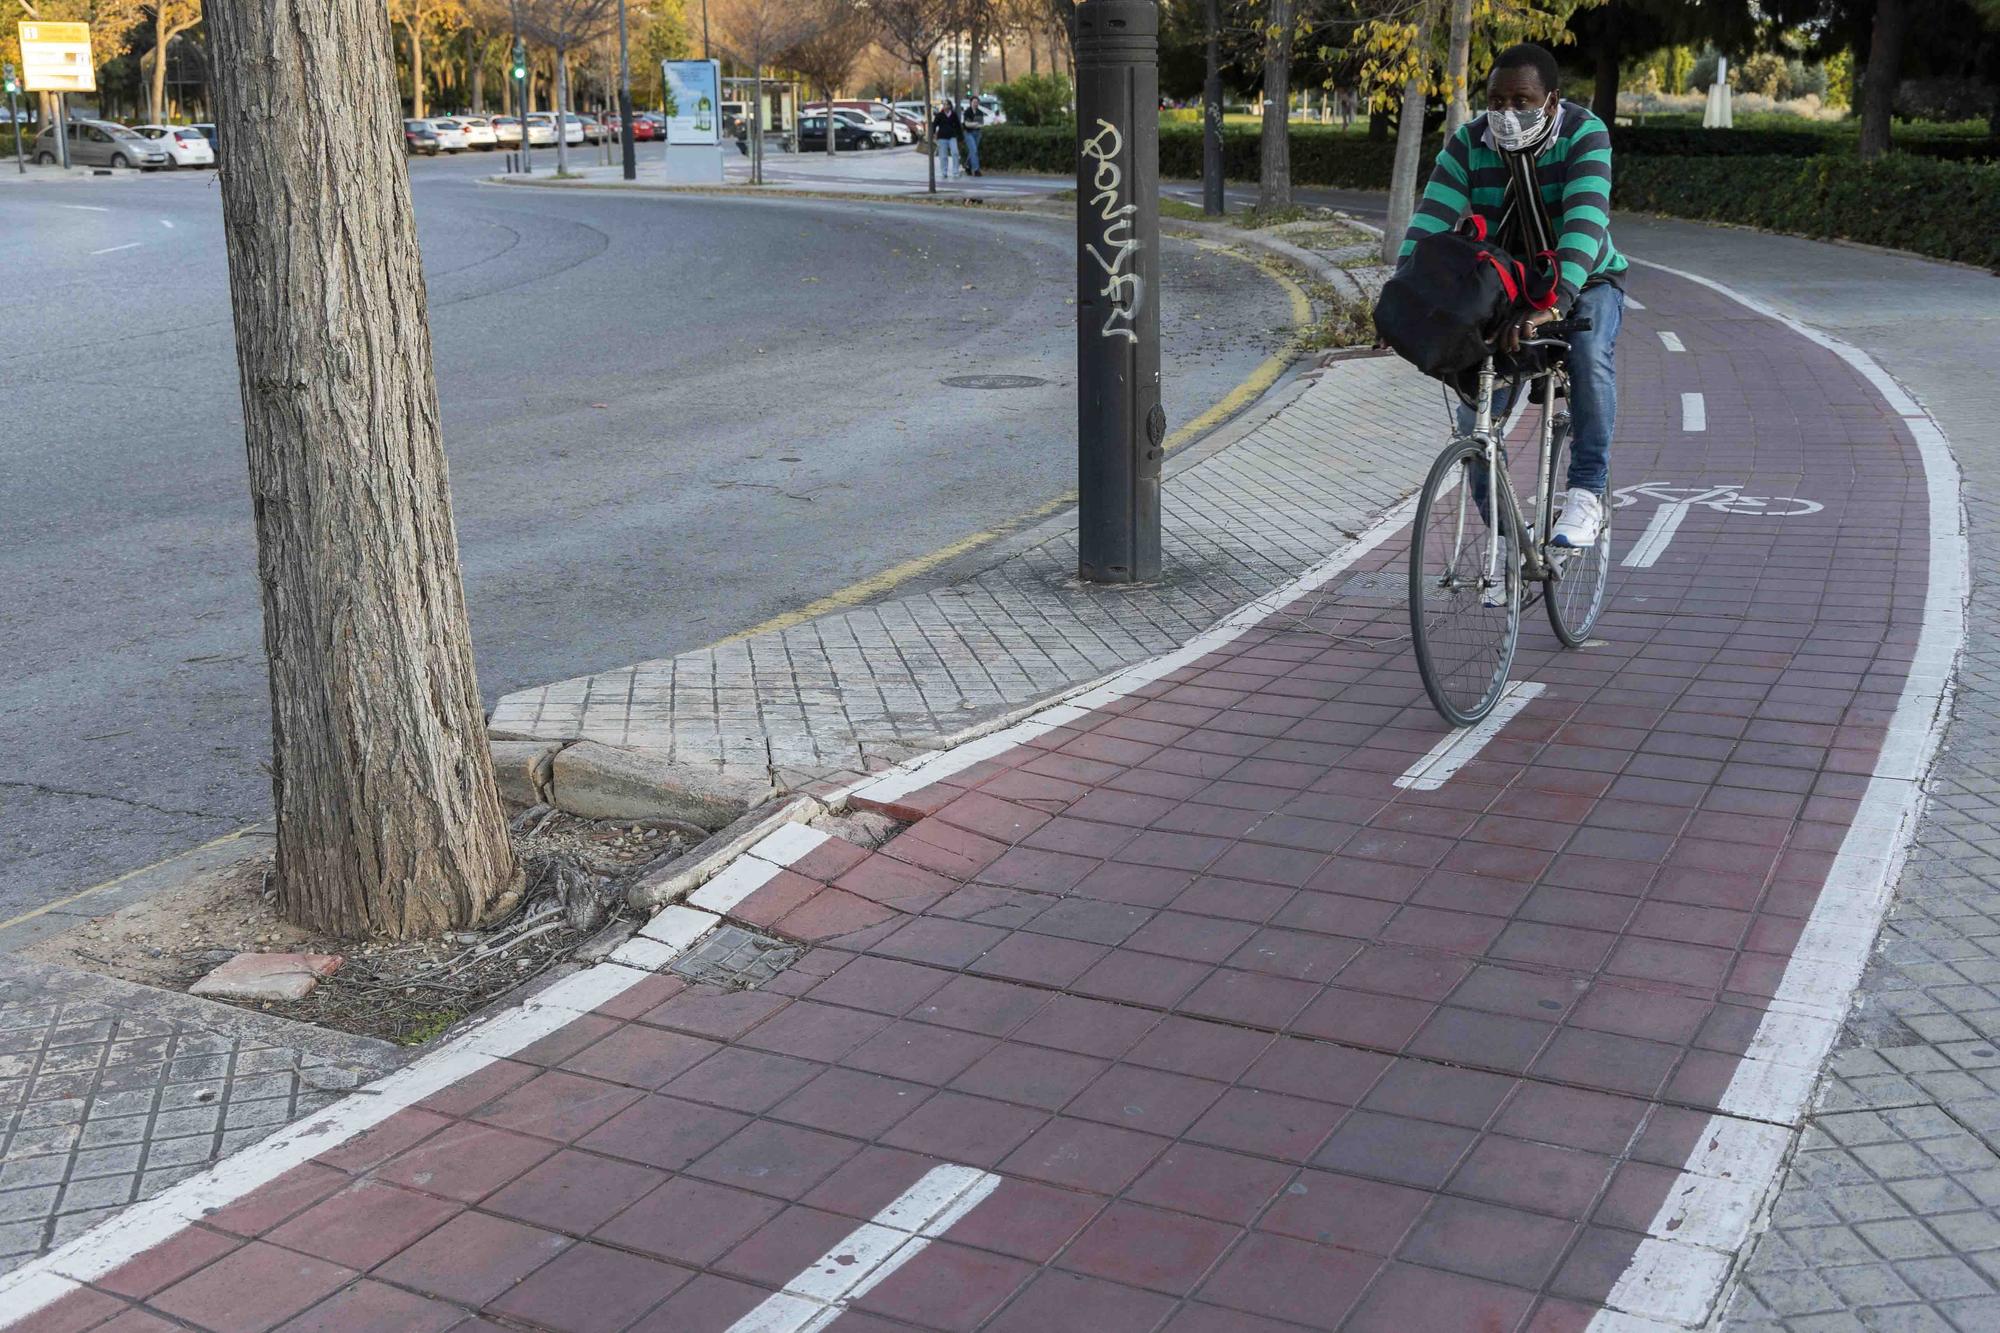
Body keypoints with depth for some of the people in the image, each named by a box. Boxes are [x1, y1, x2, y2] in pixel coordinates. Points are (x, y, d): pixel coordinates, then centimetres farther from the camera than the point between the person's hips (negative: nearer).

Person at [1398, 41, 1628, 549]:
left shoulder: (1584, 134, -23)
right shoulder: (1469, 143, -14)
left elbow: (1585, 221, -38)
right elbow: (1430, 222, -24)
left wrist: (1553, 303, -54)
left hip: (1586, 280, -3)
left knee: (1590, 354, -35)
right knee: (1474, 417, -11)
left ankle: (1587, 493, -26)